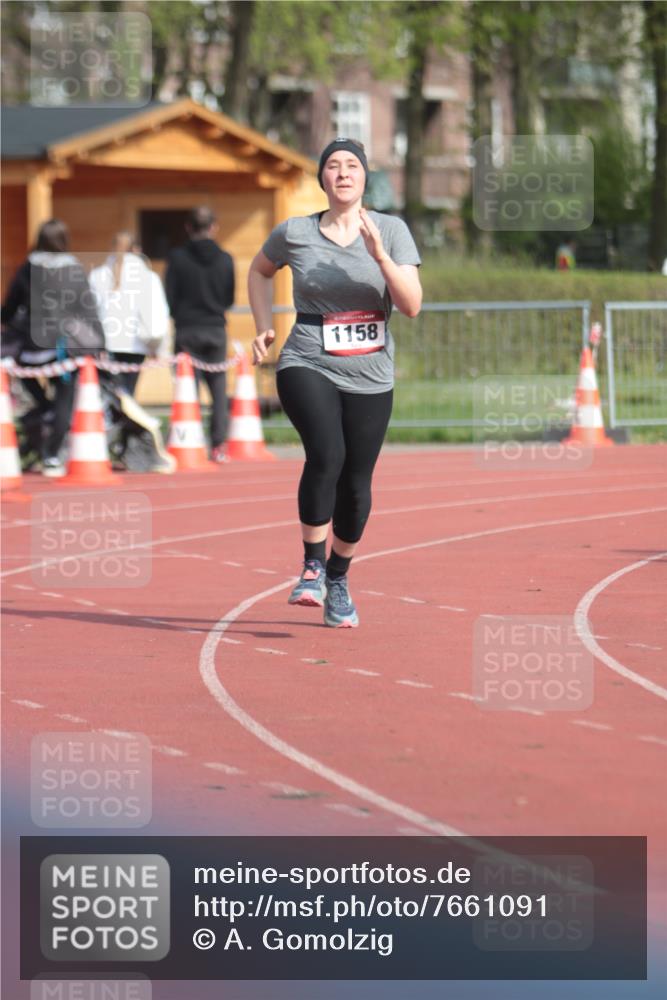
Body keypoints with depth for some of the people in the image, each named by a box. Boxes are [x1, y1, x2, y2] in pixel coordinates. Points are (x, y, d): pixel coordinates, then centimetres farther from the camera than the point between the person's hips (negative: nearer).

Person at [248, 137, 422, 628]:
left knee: (356, 483, 6)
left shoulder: (391, 230, 0)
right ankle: (313, 568, -13)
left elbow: (412, 305, -9)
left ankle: (339, 579, 29)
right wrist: (264, 327, 11)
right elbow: (260, 270, 22)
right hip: (308, 367, -2)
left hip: (370, 378, 2)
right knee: (327, 454, -26)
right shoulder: (295, 233, 0)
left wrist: (379, 255, -20)